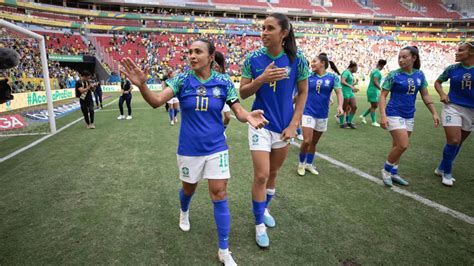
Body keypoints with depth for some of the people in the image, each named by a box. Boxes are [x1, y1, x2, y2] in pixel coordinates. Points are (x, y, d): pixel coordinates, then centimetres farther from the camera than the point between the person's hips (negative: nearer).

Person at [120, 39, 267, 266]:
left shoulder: (224, 82, -8)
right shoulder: (182, 80, -9)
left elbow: (239, 111, -6)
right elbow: (156, 101, -19)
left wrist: (248, 117, -30)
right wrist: (142, 85, -41)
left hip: (216, 148, 0)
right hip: (189, 149, 1)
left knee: (219, 195, -1)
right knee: (188, 189, 20)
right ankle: (184, 212, 58)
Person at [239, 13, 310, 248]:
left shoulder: (297, 59, -8)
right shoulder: (253, 58, -8)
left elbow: (303, 92, 0)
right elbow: (243, 93, -3)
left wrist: (294, 124, -6)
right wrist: (261, 79, -21)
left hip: (284, 124, 2)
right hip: (260, 123, -1)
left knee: (273, 172, 16)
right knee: (261, 175, -5)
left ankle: (264, 209, 42)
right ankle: (259, 224, 16)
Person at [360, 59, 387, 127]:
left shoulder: (374, 71, 16)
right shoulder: (377, 72, -14)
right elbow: (375, 82, -23)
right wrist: (381, 89, -19)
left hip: (372, 90, 10)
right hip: (373, 91, -10)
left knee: (375, 105, 15)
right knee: (374, 106, -4)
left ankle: (363, 116, 19)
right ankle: (374, 122, 2)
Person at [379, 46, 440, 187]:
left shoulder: (420, 75, 5)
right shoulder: (394, 74, -9)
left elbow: (425, 95, 12)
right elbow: (383, 95, -9)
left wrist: (434, 113, 8)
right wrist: (383, 115, -19)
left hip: (409, 116, 5)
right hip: (394, 114, -5)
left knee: (398, 146, 11)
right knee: (402, 145, -13)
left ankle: (393, 173, 23)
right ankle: (386, 170, 7)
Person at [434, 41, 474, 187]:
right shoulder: (452, 69, -2)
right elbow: (438, 82, 12)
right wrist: (442, 94, -6)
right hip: (452, 107, -2)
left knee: (458, 142, 11)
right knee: (453, 141, -11)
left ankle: (442, 169, 28)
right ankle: (446, 172, 9)